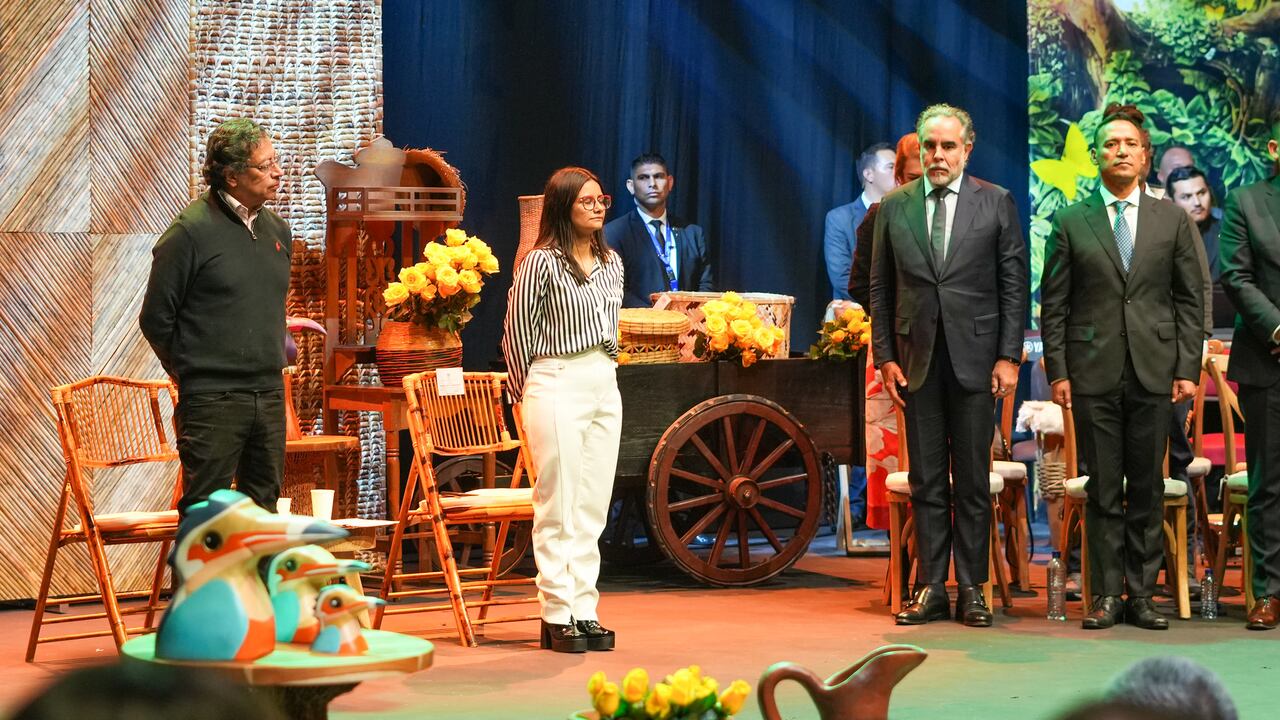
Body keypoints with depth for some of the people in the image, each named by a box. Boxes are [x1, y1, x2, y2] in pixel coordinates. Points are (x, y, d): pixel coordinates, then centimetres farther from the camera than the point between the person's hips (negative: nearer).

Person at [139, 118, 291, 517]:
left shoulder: (277, 229, 10)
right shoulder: (191, 231, -11)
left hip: (270, 394, 7)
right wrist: (191, 370, 2)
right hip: (213, 398, -7)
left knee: (263, 500, 13)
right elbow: (156, 319, -6)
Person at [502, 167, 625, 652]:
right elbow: (517, 331, -4)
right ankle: (558, 617, 0)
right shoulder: (542, 262, -8)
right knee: (559, 508, -4)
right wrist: (527, 391, 3)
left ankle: (584, 612, 11)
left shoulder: (611, 263, 13)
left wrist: (603, 371, 17)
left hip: (605, 385, 7)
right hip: (557, 385, -7)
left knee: (593, 508, 7)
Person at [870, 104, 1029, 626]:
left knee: (972, 480, 2)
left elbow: (1014, 284, 2)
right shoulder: (894, 207, 8)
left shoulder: (996, 203, 3)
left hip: (974, 357, -2)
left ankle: (972, 590, 8)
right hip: (917, 358, 2)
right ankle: (931, 588, 9)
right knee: (926, 480, 4)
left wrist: (1008, 355, -4)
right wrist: (885, 356, 2)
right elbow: (881, 288, 9)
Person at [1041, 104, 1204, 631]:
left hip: (1154, 372, 1)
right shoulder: (1071, 222, 6)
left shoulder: (1173, 220, 9)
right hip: (1094, 373, -1)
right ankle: (1107, 593, 8)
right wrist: (1057, 371, -2)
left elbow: (1190, 300, 8)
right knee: (1103, 489, 2)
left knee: (1148, 488, 4)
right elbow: (1053, 305, 5)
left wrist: (1188, 368, 0)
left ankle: (1142, 593, 11)